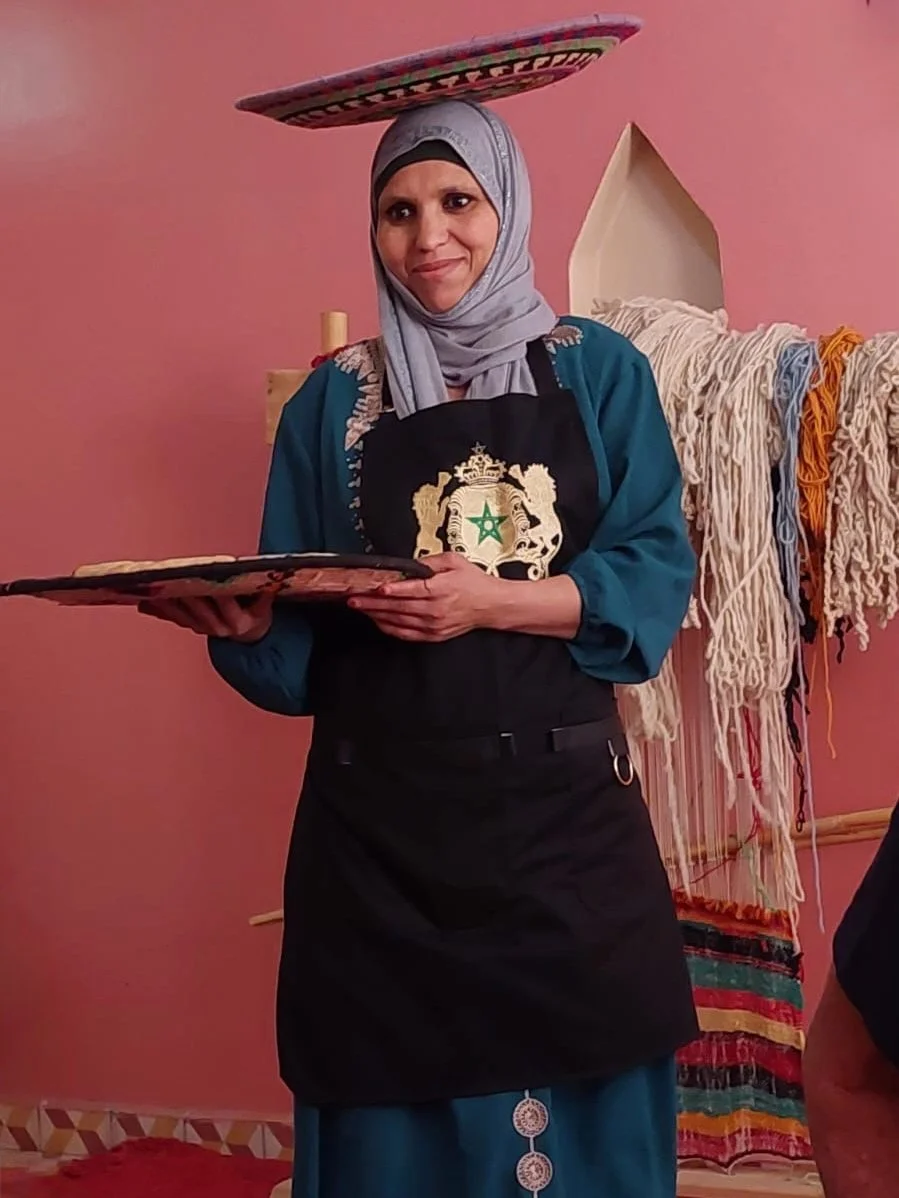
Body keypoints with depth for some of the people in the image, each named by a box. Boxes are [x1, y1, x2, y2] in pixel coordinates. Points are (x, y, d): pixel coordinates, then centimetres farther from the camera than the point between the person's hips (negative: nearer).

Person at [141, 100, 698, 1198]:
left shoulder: (598, 373, 5)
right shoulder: (335, 399, 6)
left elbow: (657, 573, -4)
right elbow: (299, 633, 4)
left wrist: (496, 602, -18)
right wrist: (243, 622, -18)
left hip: (563, 801, 0)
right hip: (382, 816, 1)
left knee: (578, 1084, 7)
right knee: (397, 1101, 8)